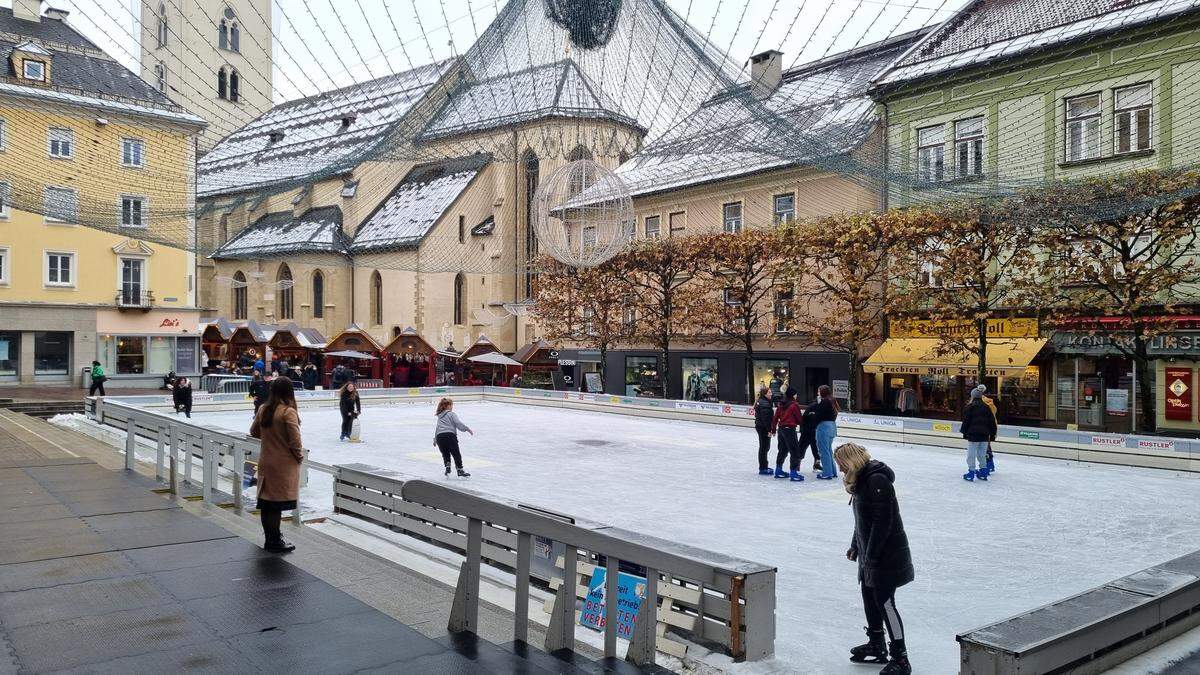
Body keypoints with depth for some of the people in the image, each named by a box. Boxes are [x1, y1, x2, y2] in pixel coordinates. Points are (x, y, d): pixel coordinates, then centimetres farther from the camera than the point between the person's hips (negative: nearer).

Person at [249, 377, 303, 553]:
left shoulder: (263, 409, 1)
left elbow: (254, 432, 14)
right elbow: (295, 441, -19)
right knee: (277, 503, 1)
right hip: (284, 464, -6)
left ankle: (270, 537, 29)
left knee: (266, 502, 15)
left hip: (265, 462, 7)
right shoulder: (288, 412, -19)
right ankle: (275, 542, 10)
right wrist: (300, 456, -3)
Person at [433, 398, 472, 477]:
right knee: (456, 454, -1)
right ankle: (460, 470, -3)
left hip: (439, 437, 6)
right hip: (450, 436, -6)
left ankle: (447, 468, 2)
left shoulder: (440, 416, 26)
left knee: (445, 454, 19)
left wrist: (435, 439, 39)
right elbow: (458, 423, -7)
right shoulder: (451, 414, 6)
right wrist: (468, 429, -3)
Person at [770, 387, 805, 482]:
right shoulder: (794, 405, -11)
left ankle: (778, 470, 27)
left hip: (781, 429, 8)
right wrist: (799, 423, 18)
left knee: (783, 450, 19)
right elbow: (799, 419, -5)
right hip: (789, 429, -8)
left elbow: (776, 417, 11)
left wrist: (773, 429, 19)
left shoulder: (781, 405, 8)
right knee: (795, 451, -3)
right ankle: (794, 473, -7)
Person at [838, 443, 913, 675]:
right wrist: (855, 546, 22)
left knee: (885, 602, -5)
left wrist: (871, 555, -21)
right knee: (869, 597, 17)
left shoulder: (878, 480, -21)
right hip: (869, 552, 10)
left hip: (887, 553, -10)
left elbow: (883, 521, -24)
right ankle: (877, 646, 33)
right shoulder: (861, 480, 10)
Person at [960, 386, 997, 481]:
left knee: (971, 454, 0)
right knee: (982, 454, 13)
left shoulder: (969, 407, -6)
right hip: (984, 435, 5)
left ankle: (971, 472, 0)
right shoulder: (986, 407, 9)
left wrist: (964, 432, 1)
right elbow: (992, 422, 11)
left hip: (973, 434, -5)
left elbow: (966, 421, -8)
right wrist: (992, 435, 15)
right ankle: (983, 472, 17)